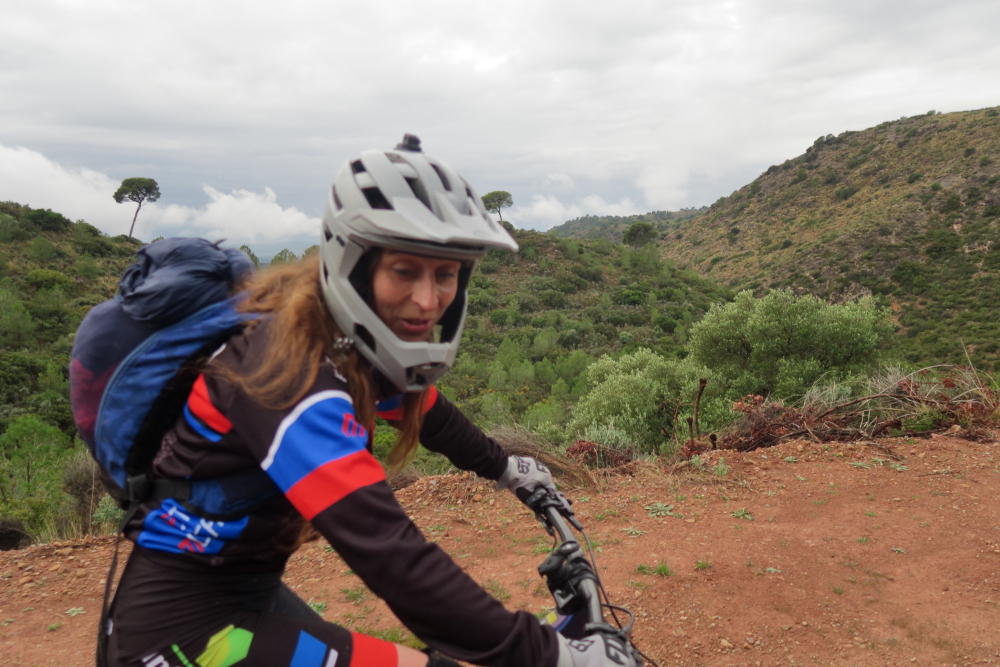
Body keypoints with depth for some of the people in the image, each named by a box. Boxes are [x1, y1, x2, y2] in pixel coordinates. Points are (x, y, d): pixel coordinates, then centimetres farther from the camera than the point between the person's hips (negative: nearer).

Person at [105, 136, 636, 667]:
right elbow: (390, 554, -37)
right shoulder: (289, 366, -30)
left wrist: (504, 468, 28)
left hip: (246, 593, 8)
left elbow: (425, 413, 15)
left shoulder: (353, 341, -4)